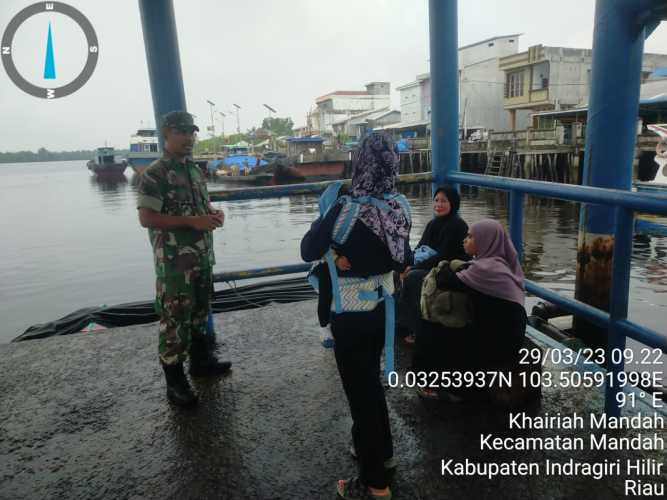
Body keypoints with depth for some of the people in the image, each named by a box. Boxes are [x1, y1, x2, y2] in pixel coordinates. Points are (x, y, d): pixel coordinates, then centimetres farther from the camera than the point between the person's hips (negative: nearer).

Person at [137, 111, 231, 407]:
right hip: (174, 261, -8)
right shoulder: (154, 174, -12)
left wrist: (214, 214, 1)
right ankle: (175, 382, 9)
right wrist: (192, 221, -23)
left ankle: (201, 361, 35)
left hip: (202, 257, 8)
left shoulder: (194, 169, 13)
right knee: (174, 319, -1)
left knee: (200, 312, 19)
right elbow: (146, 218, -18)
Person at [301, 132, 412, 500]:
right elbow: (402, 260, 8)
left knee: (359, 392, 8)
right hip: (382, 307, 7)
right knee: (371, 382, 26)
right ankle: (382, 450, 45)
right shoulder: (400, 206, -4)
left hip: (351, 316, -6)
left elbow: (308, 251, -10)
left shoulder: (345, 209, -23)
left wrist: (326, 215, 2)